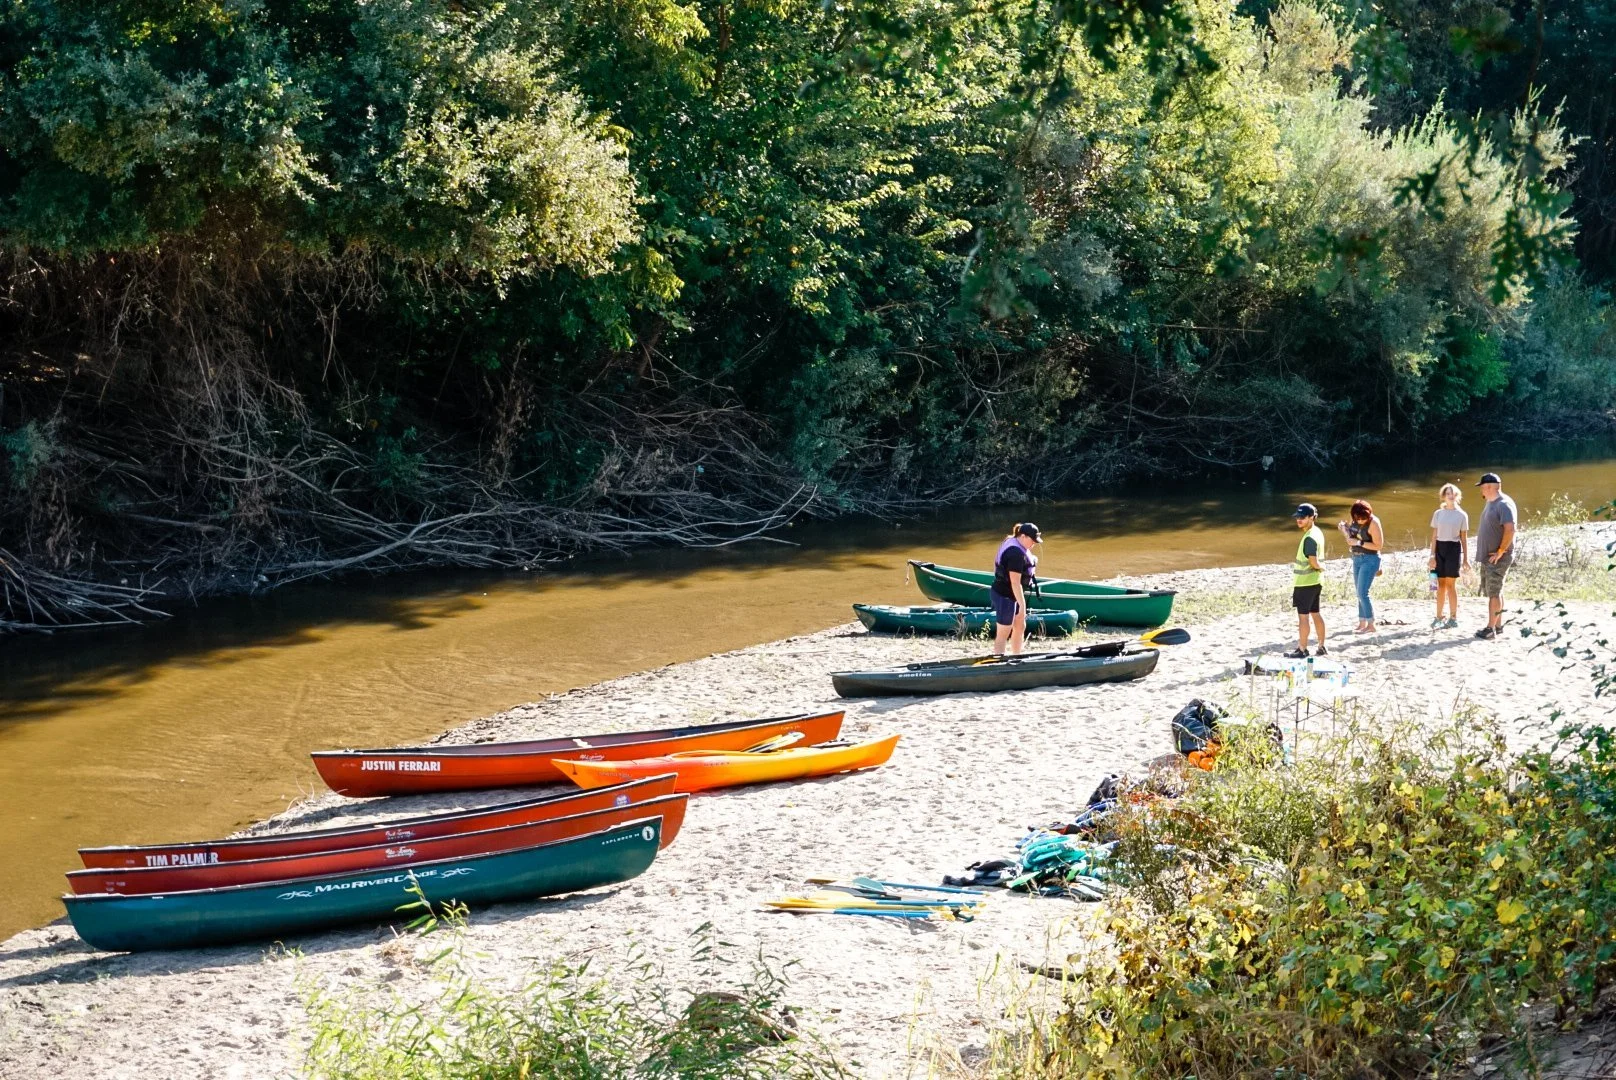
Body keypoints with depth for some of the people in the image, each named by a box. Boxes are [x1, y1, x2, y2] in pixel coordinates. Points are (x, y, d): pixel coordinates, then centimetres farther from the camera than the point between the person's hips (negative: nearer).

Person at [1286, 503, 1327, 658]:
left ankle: (1302, 650, 3)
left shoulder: (1309, 538, -22)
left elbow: (1313, 562, -24)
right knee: (1315, 613, 15)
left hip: (1305, 582, -10)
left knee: (1303, 616, -2)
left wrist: (1321, 567, -4)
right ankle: (1322, 647, 21)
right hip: (1315, 581, 10)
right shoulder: (1317, 533, 9)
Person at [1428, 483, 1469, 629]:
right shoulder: (1438, 514, 7)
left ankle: (1453, 618, 5)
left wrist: (1465, 558, 3)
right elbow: (1434, 536, 6)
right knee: (1441, 585, 5)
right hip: (1440, 548, 2)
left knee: (1451, 584, -2)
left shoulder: (1462, 515, 2)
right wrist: (1432, 555, -1)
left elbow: (1464, 538, 5)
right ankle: (1438, 617, 10)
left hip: (1454, 549, -2)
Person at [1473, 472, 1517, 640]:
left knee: (1494, 593, -8)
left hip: (1498, 558, -10)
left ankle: (1491, 629, -8)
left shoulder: (1504, 504, -16)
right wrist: (1481, 554, 17)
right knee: (1494, 592, 15)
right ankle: (1498, 624, 23)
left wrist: (1500, 552, -21)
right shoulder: (1490, 503, 15)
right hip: (1487, 557, 10)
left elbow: (1510, 529, -25)